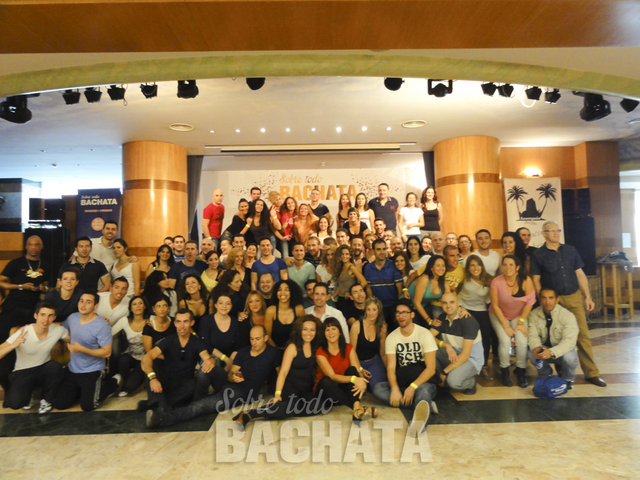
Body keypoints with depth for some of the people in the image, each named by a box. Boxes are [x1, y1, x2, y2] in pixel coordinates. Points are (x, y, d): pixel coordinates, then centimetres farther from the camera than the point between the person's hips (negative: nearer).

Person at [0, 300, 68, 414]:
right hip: (22, 373, -2)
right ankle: (26, 393, 13)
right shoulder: (22, 333, -20)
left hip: (44, 371, 2)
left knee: (55, 366, -33)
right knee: (14, 402, -28)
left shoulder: (58, 330, -13)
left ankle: (46, 400, -5)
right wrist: (13, 345, -42)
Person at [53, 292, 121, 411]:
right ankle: (83, 390, 30)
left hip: (92, 372, -6)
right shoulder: (72, 318, -4)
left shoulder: (102, 326, -23)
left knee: (87, 406, -6)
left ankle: (113, 382, 16)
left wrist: (81, 349, -27)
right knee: (59, 404, 5)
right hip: (72, 370, 6)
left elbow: (107, 352, -22)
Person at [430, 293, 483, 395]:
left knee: (453, 380, -34)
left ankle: (471, 382, 1)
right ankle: (441, 379, -3)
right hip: (453, 355, 6)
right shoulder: (442, 318, -1)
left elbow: (465, 354, -23)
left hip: (471, 359, -5)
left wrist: (444, 372, -23)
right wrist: (445, 345, -27)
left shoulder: (467, 320, -20)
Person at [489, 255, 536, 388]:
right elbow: (495, 306, -14)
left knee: (522, 342, -18)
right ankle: (505, 371, 6)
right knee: (505, 341, -19)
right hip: (499, 315, -1)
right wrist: (506, 326, -14)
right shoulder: (496, 282, -22)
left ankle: (521, 371, 7)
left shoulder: (526, 281, -19)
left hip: (519, 315, 1)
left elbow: (529, 303, -12)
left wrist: (521, 322, -11)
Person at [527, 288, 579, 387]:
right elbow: (533, 336, -10)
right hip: (545, 348, 2)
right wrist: (536, 348, -35)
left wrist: (552, 352, -44)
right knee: (532, 354, -29)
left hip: (563, 350, -2)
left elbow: (569, 341, -28)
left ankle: (567, 379, 3)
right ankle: (545, 375, 7)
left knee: (569, 357, -35)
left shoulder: (567, 315, -19)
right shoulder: (534, 314, -8)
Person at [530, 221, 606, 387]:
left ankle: (591, 373, 12)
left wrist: (587, 296, 7)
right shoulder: (538, 255, -2)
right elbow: (536, 280, -2)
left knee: (583, 335, 3)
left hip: (574, 298, 3)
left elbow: (580, 274, 10)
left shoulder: (570, 250, 8)